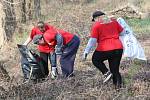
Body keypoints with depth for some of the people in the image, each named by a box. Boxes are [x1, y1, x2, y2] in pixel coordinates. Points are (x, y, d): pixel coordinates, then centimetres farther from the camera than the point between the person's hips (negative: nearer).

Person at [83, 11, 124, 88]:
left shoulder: (96, 25, -1)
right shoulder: (114, 21, 13)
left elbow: (93, 40, -6)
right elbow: (122, 32, 20)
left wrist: (86, 51, -3)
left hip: (105, 49, -5)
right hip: (118, 48, 5)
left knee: (95, 60, 22)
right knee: (115, 69, 14)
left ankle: (106, 73, 2)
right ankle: (118, 84, -2)